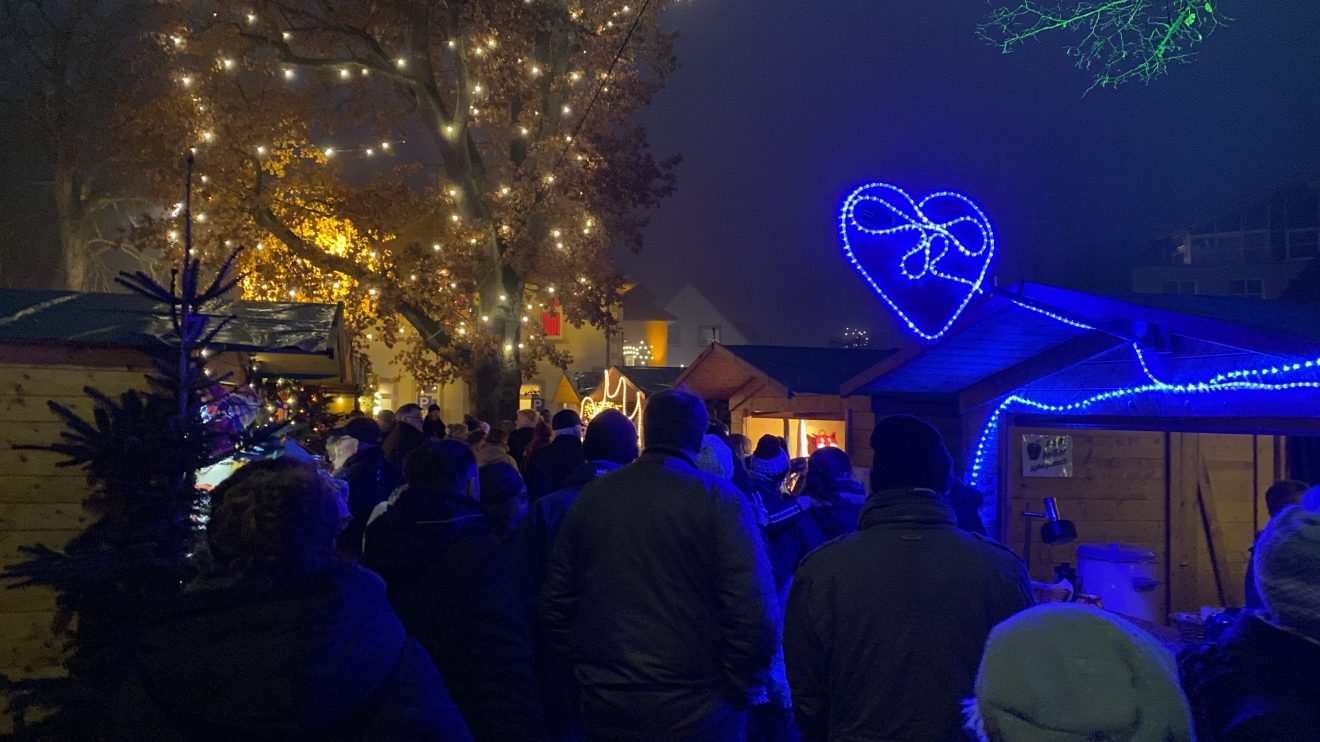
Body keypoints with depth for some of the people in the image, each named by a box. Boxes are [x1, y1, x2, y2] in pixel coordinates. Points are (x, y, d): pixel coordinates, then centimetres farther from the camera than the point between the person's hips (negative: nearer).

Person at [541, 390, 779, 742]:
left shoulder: (592, 496, -1)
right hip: (695, 713, -3)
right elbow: (755, 617, -19)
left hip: (606, 711, 3)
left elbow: (555, 605, 4)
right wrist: (743, 691, -4)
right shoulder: (720, 501, -13)